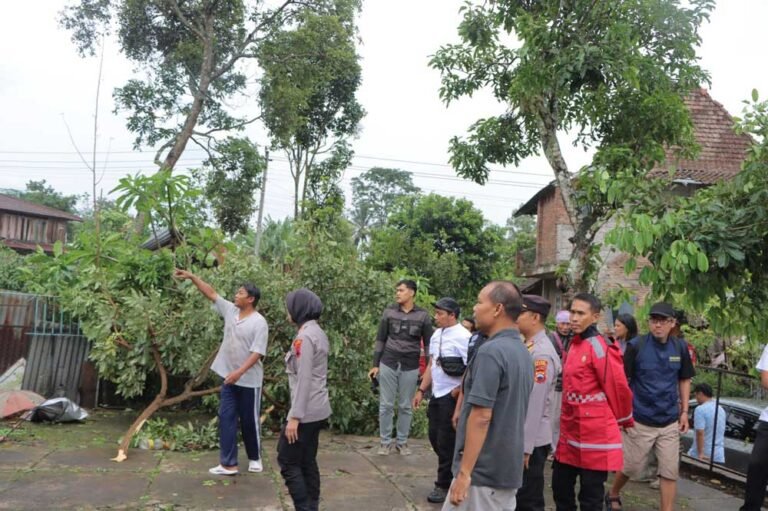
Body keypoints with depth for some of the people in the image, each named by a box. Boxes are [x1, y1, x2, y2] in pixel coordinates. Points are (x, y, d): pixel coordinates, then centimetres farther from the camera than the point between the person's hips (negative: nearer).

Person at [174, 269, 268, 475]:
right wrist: (191, 277, 0)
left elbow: (257, 352, -20)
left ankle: (254, 458, 28)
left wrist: (239, 372, -27)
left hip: (249, 380, -6)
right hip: (229, 377, 6)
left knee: (249, 420, 8)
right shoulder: (231, 311, 3)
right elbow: (211, 293, 6)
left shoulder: (259, 323, -16)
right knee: (226, 418, 3)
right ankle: (228, 464, 9)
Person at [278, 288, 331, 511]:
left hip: (306, 412, -9)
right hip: (317, 410, 9)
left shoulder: (304, 337, -18)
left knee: (288, 462, 1)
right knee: (307, 462, 14)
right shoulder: (317, 332, 11)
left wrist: (294, 416, -20)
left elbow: (304, 380, -21)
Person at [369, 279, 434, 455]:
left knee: (406, 406, 8)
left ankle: (402, 442, 22)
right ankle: (385, 442, 18)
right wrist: (375, 364, 0)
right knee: (386, 405, 5)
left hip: (410, 367, 0)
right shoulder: (389, 312, 0)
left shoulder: (423, 315, -2)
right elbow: (380, 339, 4)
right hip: (388, 364, 1)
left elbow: (428, 343, 2)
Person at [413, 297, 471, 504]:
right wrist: (421, 390, 13)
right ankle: (451, 473, 35)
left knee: (446, 442, 3)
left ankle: (445, 485, 20)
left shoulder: (463, 337, -18)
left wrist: (457, 391, -16)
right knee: (435, 437, 15)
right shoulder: (436, 335, 7)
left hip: (452, 397, -8)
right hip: (436, 395, 8)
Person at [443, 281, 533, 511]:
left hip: (483, 470, -8)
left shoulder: (491, 351, -20)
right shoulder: (523, 352, 9)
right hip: (508, 468, 9)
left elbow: (481, 416, -23)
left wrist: (464, 472, -19)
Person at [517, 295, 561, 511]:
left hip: (530, 442, -9)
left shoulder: (541, 353, -20)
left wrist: (525, 447, -21)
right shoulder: (527, 347, 9)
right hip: (516, 437, 9)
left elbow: (535, 404, -23)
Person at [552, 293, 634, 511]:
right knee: (561, 487, 18)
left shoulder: (600, 347, -17)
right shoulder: (574, 344, 11)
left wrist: (624, 420, 1)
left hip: (595, 434, -8)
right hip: (570, 432, 9)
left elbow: (619, 388, -13)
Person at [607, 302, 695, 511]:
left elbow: (684, 380, 12)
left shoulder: (680, 347, 0)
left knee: (670, 471, 6)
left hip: (670, 421, 3)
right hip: (640, 420, -3)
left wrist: (684, 411, 8)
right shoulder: (636, 345, -11)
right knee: (631, 466, 9)